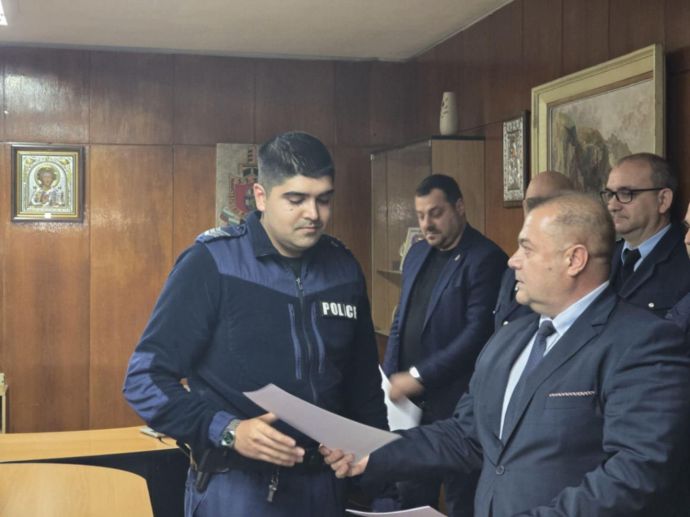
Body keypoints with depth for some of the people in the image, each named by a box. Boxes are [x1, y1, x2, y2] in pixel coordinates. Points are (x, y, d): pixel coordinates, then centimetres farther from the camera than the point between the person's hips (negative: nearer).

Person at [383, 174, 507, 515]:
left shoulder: (485, 259, -11)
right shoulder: (417, 253, 13)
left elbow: (479, 332, -18)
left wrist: (419, 377, -17)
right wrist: (389, 379, 7)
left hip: (454, 400, -7)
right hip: (408, 398, 7)